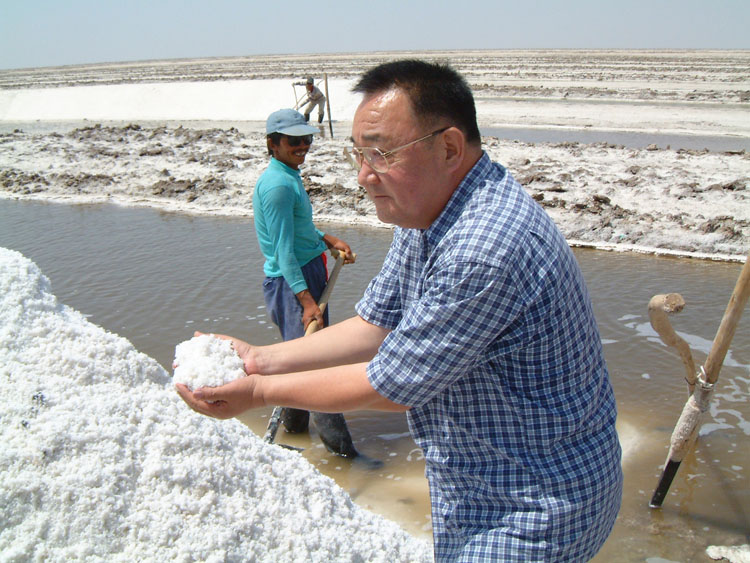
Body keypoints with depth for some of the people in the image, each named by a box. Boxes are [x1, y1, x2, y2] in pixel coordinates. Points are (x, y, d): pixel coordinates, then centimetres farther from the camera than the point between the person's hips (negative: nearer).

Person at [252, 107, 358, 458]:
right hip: (291, 281, -10)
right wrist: (307, 300, -26)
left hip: (309, 271, 10)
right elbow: (284, 250, -23)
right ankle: (337, 441, 3)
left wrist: (329, 241, 9)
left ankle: (293, 420, 34)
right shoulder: (277, 185, -20)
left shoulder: (290, 177, 11)